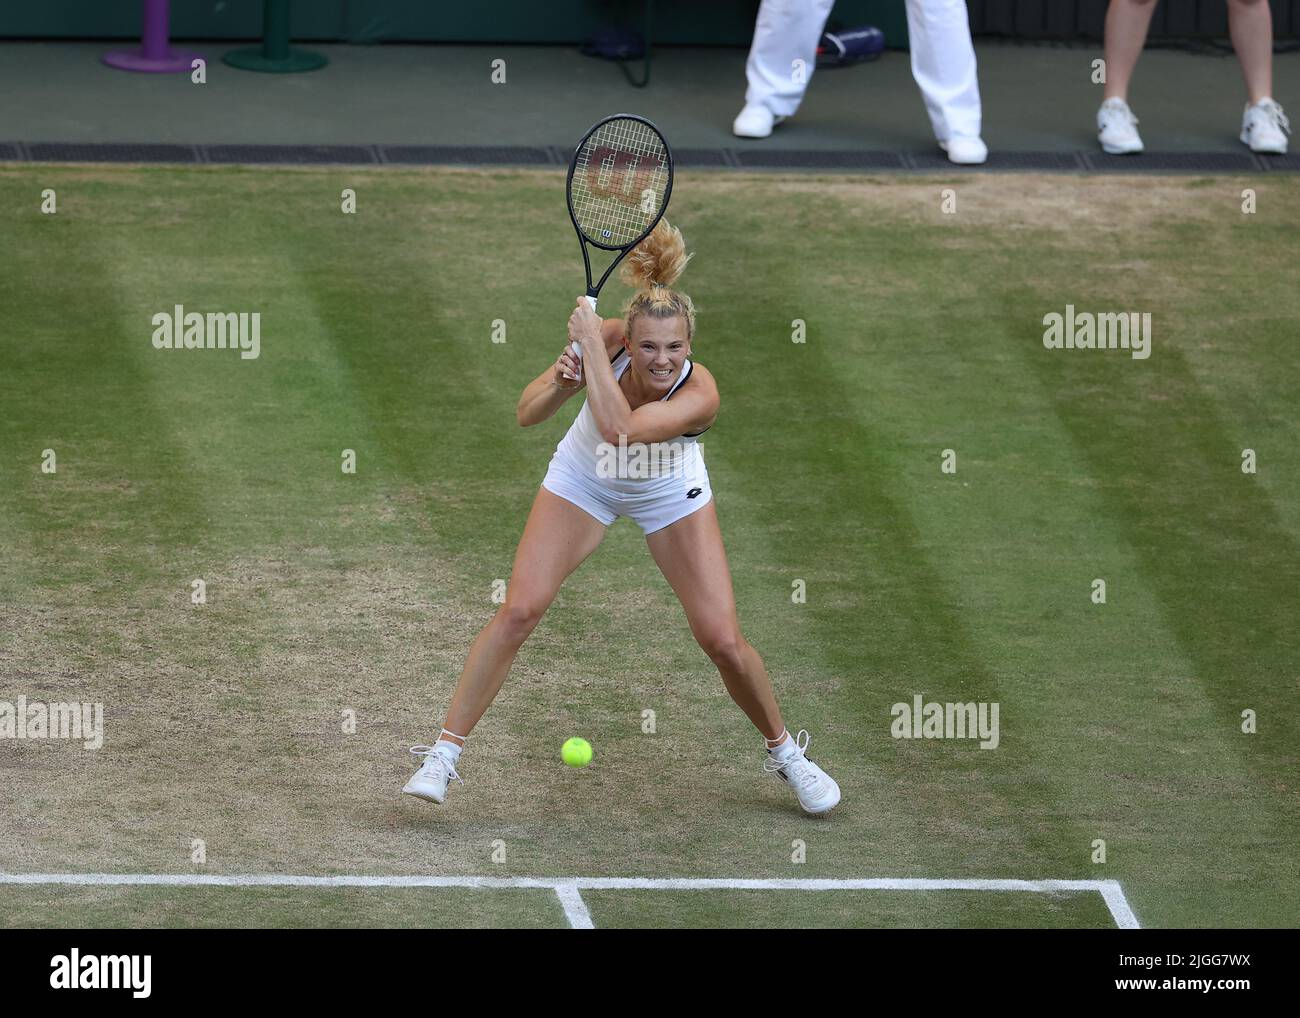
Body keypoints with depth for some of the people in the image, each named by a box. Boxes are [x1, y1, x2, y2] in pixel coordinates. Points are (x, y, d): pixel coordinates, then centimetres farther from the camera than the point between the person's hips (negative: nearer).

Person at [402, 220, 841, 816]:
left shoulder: (699, 393, -37)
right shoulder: (607, 341, -30)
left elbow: (619, 430, -52)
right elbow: (526, 414, -23)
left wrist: (590, 344, -49)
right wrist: (560, 381, -43)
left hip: (670, 494, -1)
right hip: (584, 481, 1)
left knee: (721, 639, -7)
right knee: (519, 610, -13)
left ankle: (784, 752, 20)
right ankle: (444, 754, -4)